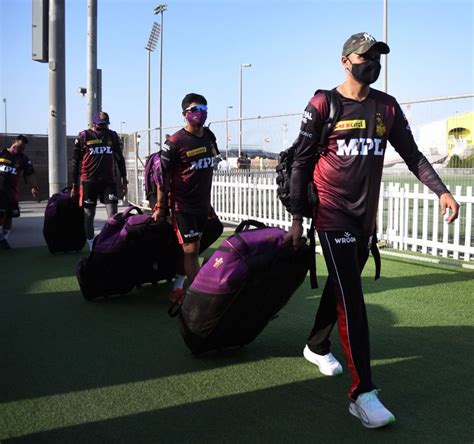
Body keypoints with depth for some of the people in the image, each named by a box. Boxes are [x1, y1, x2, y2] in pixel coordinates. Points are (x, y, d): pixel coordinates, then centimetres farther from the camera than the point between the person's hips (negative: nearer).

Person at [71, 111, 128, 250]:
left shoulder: (112, 136, 7)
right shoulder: (84, 137, -1)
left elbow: (120, 159, 14)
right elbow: (76, 162, 3)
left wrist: (124, 181, 10)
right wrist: (74, 185, 2)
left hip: (108, 181, 2)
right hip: (89, 181, -1)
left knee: (113, 214, -8)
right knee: (89, 215, 5)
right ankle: (92, 247, 16)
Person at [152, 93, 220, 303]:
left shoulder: (210, 137, 7)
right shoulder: (175, 142, -13)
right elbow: (163, 175, -10)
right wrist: (160, 206, -9)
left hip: (202, 205, 6)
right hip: (182, 205, -6)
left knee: (188, 249, 13)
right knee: (191, 250, -8)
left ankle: (177, 289, 25)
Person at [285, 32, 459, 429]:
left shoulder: (388, 107, 8)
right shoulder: (323, 105, -5)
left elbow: (411, 153, 11)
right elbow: (301, 163, -4)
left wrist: (441, 190, -3)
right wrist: (297, 218, -6)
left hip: (366, 216, 5)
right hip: (333, 213, -5)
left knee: (341, 288, 16)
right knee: (351, 299, -10)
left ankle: (316, 346, 39)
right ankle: (363, 392, -8)